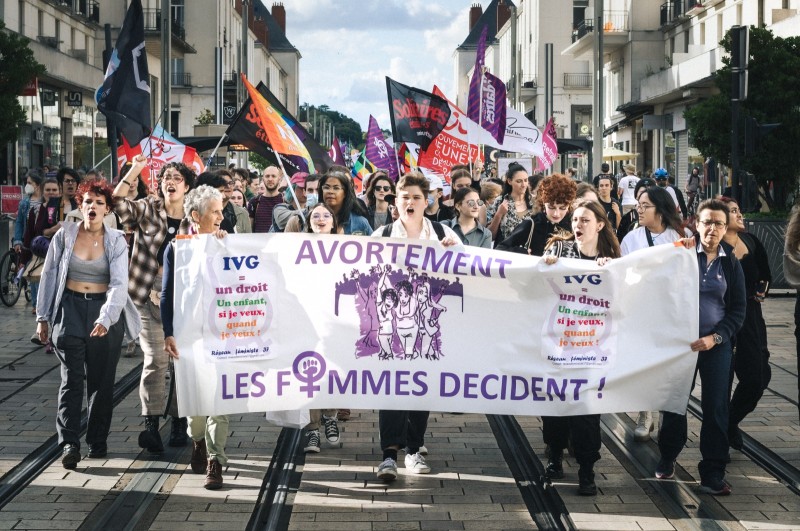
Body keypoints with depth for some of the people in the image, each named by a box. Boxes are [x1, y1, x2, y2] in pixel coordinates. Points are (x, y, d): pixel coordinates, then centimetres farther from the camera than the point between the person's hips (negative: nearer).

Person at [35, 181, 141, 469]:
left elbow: (119, 283, -13)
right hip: (70, 309, 0)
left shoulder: (116, 241, -3)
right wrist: (43, 317, 5)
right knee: (72, 378, -9)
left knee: (102, 379, 6)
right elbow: (49, 276, 6)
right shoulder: (64, 235, 1)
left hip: (105, 311, 0)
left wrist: (105, 319, -27)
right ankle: (69, 443, -13)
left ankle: (98, 441, 18)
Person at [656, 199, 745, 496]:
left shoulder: (731, 262, 2)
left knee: (716, 407, -1)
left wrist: (716, 337, -9)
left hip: (716, 344, 1)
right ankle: (667, 458, 29)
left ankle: (713, 474, 6)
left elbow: (738, 308, 2)